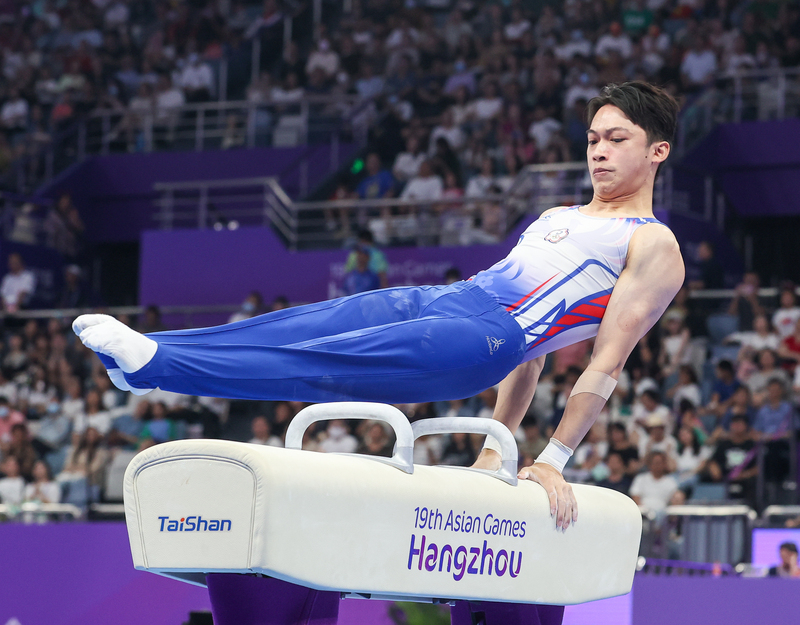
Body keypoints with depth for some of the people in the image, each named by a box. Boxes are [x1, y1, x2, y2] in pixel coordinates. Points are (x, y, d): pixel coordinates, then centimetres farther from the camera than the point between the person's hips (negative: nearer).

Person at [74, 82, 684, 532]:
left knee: (315, 363, -20)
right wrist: (497, 443, 20)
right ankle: (143, 351, -14)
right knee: (290, 327, -8)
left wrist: (553, 462, -13)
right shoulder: (556, 219, 29)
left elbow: (608, 361, -6)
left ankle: (155, 364, -30)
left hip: (482, 336, -9)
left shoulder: (655, 248, 2)